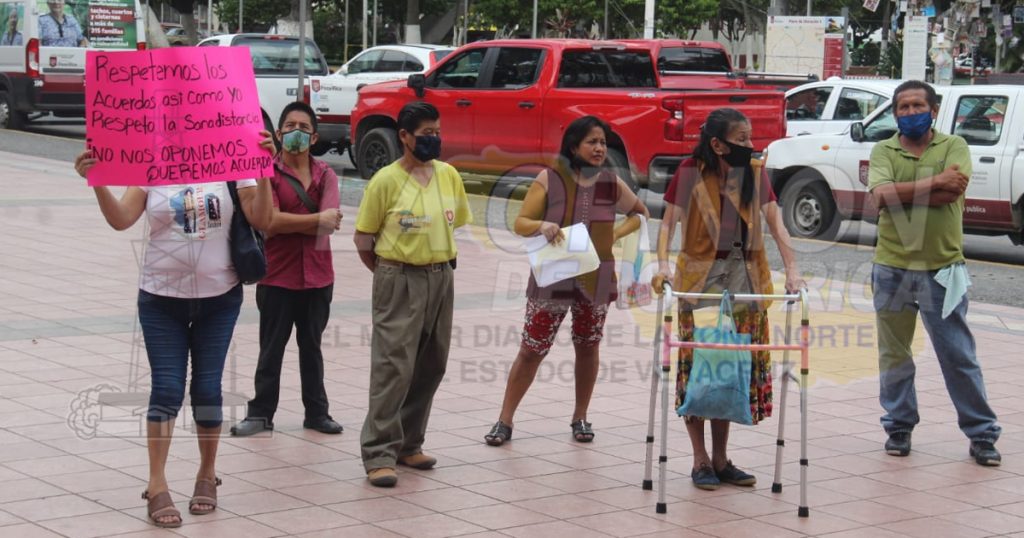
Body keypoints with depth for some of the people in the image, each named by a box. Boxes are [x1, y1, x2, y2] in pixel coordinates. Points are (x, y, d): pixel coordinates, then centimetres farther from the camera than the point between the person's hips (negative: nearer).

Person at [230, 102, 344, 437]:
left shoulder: (325, 175, 5)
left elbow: (331, 222, -10)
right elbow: (270, 222, -18)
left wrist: (287, 223, -16)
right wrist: (317, 220, -14)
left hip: (317, 276, 3)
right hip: (278, 277, -3)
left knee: (311, 347, 13)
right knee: (271, 348, 5)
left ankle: (317, 412, 21)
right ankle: (261, 413, 14)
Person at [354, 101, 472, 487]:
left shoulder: (449, 176, 5)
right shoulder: (386, 181, -9)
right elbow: (363, 239, -3)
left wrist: (440, 265, 13)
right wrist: (388, 273, 3)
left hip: (441, 279, 6)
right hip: (399, 283, -6)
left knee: (431, 366, 11)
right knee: (393, 366, -8)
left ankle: (408, 444, 25)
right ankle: (379, 454, -5)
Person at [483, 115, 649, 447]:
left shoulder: (612, 183, 1)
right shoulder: (549, 180, -7)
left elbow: (640, 213, 17)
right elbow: (521, 223, -4)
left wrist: (616, 234, 0)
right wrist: (542, 226, -25)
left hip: (596, 279, 3)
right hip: (552, 279, -3)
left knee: (588, 347, 12)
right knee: (531, 351, -1)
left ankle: (580, 418, 28)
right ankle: (505, 420, 8)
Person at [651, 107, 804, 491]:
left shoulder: (755, 172, 1)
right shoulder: (690, 173, -7)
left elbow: (775, 223, -2)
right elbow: (669, 222, -10)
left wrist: (791, 269, -13)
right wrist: (662, 265, -25)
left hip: (745, 274, 3)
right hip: (699, 276, -3)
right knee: (697, 367, -3)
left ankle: (720, 458, 18)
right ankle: (701, 460, 7)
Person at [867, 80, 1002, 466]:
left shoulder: (954, 146, 1)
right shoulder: (883, 152, 4)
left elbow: (952, 192, -18)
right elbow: (880, 195, -15)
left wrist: (900, 192, -14)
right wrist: (935, 181, -16)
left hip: (942, 268, -2)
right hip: (892, 267, 2)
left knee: (959, 356, 1)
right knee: (893, 354, 11)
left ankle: (982, 433, 9)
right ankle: (899, 427, 25)